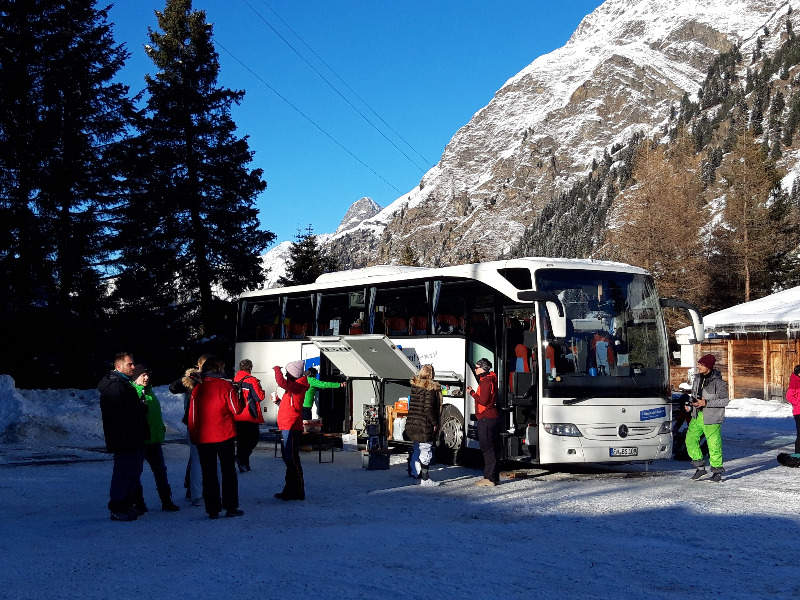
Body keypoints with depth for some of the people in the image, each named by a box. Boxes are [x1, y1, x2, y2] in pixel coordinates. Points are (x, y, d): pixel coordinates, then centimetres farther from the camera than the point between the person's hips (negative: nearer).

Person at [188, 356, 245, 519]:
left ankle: (212, 510, 8)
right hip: (224, 435, -3)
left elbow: (192, 414, 5)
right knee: (228, 471, 9)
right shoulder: (225, 385, -8)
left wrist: (194, 437, 13)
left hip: (203, 437, 3)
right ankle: (231, 507, 9)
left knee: (208, 474, 8)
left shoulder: (197, 388, 3)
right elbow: (236, 410, -9)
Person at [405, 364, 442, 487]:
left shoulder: (415, 385, 7)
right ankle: (425, 479, 3)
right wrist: (435, 423, -12)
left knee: (417, 448, 22)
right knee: (426, 450, -1)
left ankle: (414, 470, 32)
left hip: (412, 423, 8)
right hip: (425, 425, -8)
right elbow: (429, 408, -20)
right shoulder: (430, 388, -16)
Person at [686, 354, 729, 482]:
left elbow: (725, 400, -12)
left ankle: (717, 471, 14)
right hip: (697, 416, 7)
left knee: (714, 444, -1)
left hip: (711, 418, -7)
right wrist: (694, 401, -1)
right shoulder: (697, 378, 7)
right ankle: (700, 468, 13)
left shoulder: (718, 382, -13)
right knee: (690, 439, 2)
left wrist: (706, 403, -19)